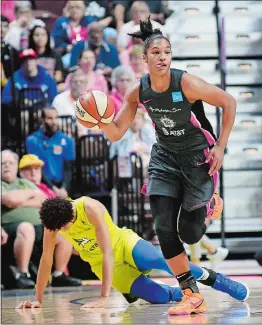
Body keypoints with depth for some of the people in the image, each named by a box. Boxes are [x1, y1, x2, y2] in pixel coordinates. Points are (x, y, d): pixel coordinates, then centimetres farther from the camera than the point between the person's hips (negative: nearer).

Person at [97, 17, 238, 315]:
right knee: (163, 227, -9)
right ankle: (193, 296, 4)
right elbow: (116, 134, -4)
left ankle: (211, 204, 36)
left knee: (189, 233, -3)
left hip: (198, 157, -4)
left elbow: (228, 102, -14)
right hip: (165, 157, 4)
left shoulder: (186, 83, -24)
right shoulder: (138, 92, -10)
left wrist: (220, 147, -14)